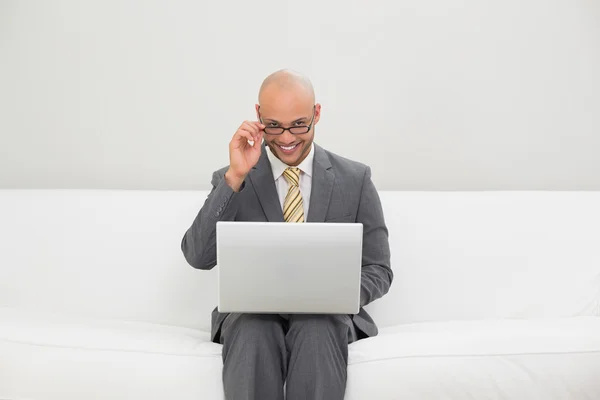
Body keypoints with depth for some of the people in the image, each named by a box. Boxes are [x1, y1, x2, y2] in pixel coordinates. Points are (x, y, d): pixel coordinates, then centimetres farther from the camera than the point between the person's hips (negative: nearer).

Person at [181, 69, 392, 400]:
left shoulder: (355, 179, 4)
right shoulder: (230, 181, 4)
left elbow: (378, 270, 6)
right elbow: (198, 257, -10)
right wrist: (235, 176, -18)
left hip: (325, 315, 0)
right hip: (252, 313, 1)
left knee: (316, 331, -34)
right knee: (254, 331, -33)